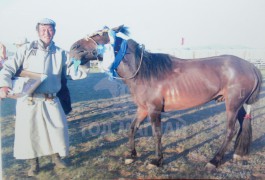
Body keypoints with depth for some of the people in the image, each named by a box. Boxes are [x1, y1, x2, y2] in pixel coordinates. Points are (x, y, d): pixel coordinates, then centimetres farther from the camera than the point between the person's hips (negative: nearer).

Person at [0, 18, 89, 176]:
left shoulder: (60, 53, 5)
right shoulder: (27, 50, 2)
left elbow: (72, 72, 3)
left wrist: (85, 69, -13)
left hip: (50, 100, 1)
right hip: (28, 99, -1)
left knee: (58, 128, 1)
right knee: (28, 131, 2)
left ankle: (56, 156, 28)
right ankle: (34, 164, 24)